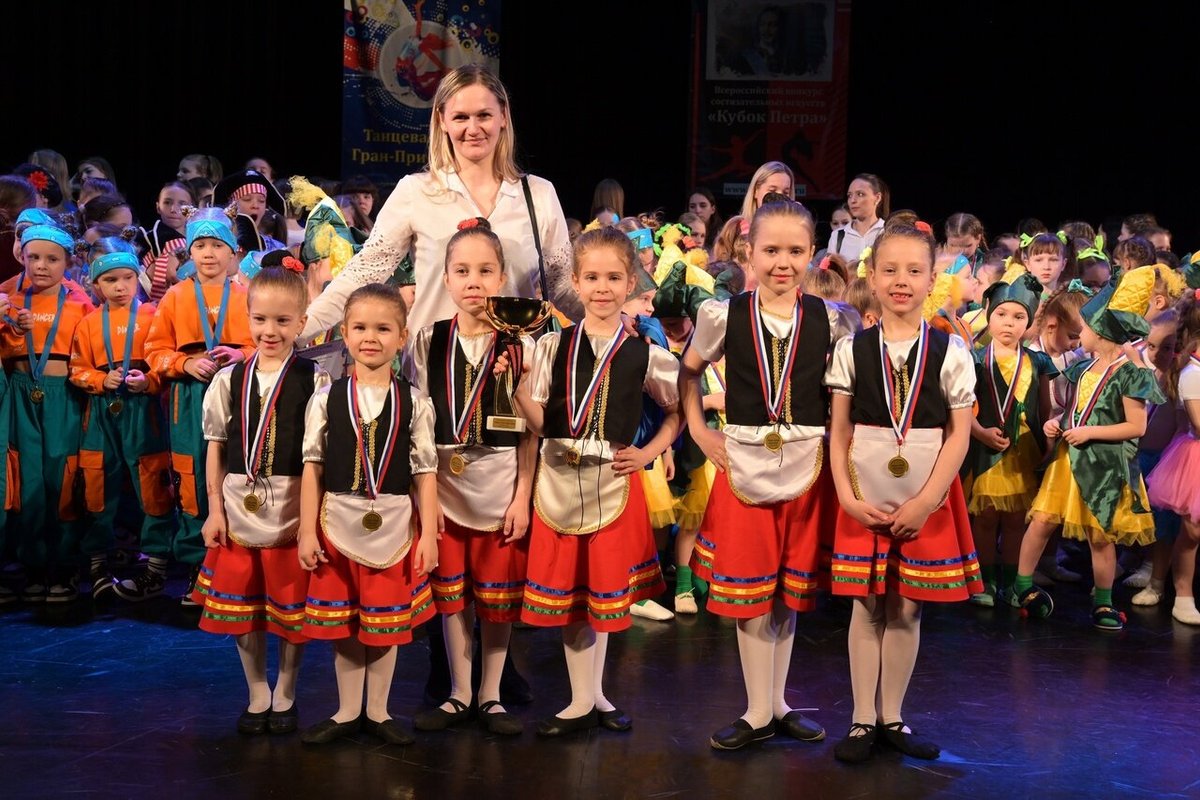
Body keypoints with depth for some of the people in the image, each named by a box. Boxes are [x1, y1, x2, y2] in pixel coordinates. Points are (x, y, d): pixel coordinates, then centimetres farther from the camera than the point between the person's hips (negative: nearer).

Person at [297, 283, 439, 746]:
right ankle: (347, 712, 26)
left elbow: (425, 473, -2)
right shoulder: (326, 400, -1)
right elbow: (312, 468, 0)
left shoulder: (414, 403, -2)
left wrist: (428, 534, -5)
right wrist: (307, 531, -3)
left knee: (387, 625, 9)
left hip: (395, 528, 0)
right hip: (338, 525, 0)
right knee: (343, 627, 10)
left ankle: (377, 711, 26)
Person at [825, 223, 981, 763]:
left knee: (907, 608, 7)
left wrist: (924, 502, -10)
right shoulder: (851, 350, 1)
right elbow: (838, 432, 1)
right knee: (867, 607, 5)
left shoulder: (950, 351, -1)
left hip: (927, 500, 0)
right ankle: (863, 720, 15)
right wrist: (847, 496, -10)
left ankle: (891, 717, 19)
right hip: (865, 499, 0)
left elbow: (959, 434, -3)